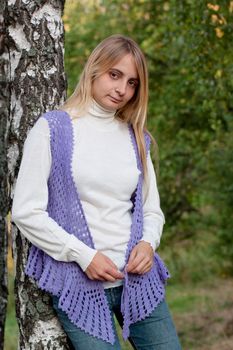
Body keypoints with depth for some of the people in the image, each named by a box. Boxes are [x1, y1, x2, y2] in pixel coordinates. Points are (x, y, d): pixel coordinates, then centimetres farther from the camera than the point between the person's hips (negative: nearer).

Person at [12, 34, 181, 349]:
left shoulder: (136, 137, 12)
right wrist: (83, 255, -13)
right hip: (81, 285, -4)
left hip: (139, 279, 4)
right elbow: (26, 211, -7)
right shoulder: (53, 128, -2)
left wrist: (148, 243, -5)